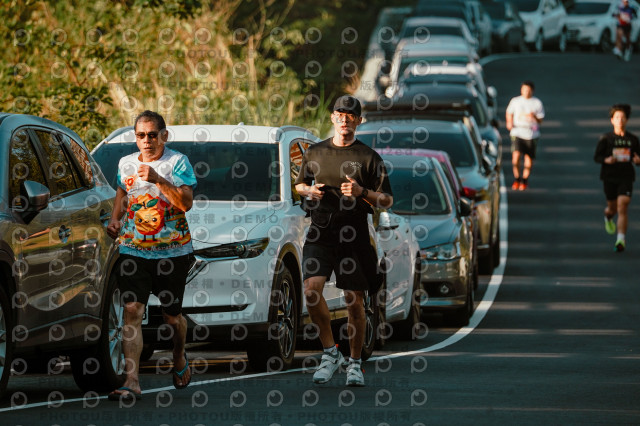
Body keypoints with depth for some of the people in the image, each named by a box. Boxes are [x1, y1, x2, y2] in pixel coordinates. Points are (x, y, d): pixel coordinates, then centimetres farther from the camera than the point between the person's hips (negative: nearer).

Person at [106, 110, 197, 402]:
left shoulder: (177, 163, -4)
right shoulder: (126, 164, 9)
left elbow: (186, 203, -15)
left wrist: (158, 180, -25)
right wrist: (115, 220, 10)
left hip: (173, 251, -2)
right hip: (133, 249, 2)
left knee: (172, 315, 9)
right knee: (132, 310, -14)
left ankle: (179, 358, 43)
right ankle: (131, 382, -20)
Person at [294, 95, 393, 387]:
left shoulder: (368, 157, 3)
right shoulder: (315, 153, 12)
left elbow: (387, 201, 4)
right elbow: (300, 184, 27)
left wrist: (362, 192, -14)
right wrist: (308, 191, 4)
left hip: (354, 234, -2)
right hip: (320, 231, 2)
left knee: (355, 301, 1)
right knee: (311, 289, -17)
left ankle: (355, 363, 15)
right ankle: (330, 353, -2)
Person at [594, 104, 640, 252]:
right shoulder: (605, 139, -3)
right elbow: (596, 157, 0)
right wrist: (606, 160, -21)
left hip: (626, 177, 0)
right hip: (610, 177, 0)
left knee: (622, 208, -15)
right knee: (613, 207, 13)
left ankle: (621, 240, -19)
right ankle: (608, 217, 52)